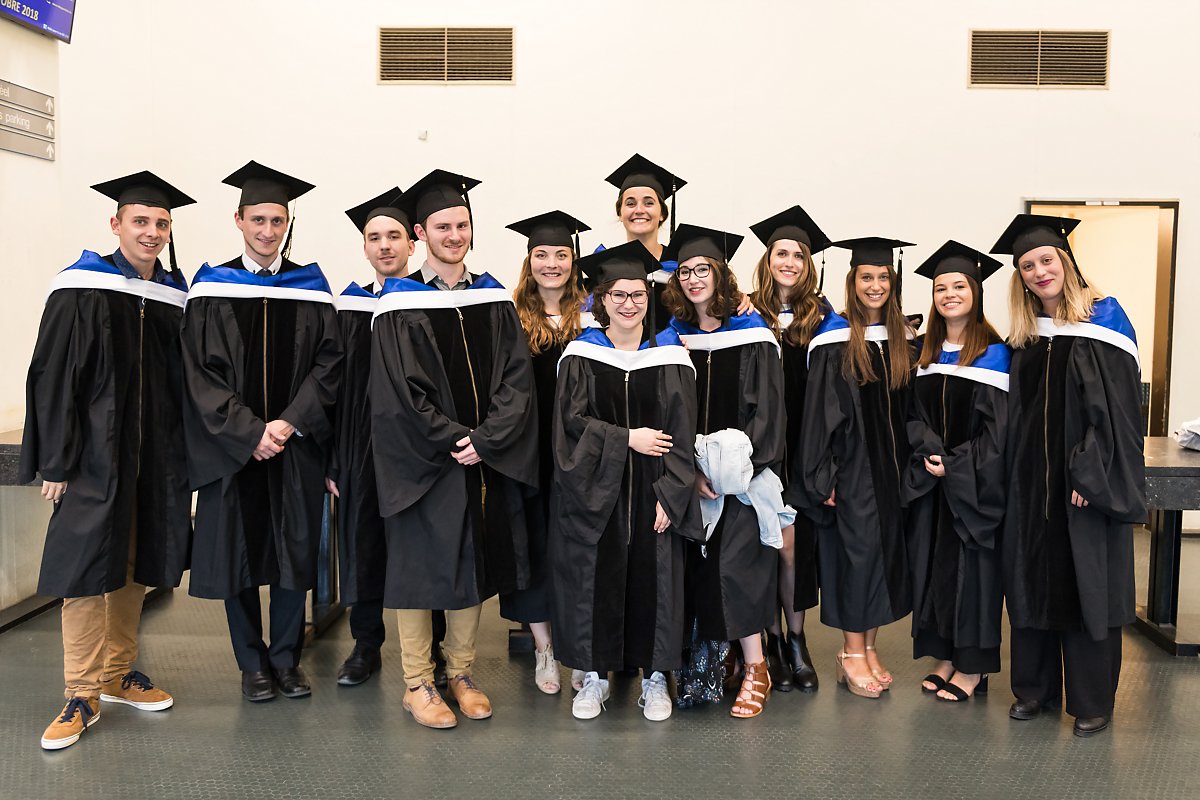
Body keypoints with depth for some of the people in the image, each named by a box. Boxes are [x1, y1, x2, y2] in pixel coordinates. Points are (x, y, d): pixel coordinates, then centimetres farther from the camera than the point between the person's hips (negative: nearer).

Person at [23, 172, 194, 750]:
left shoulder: (175, 299, 7)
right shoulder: (80, 291, -5)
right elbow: (51, 379, -7)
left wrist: (183, 458, 8)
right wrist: (55, 461, -12)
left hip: (156, 457, 5)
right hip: (94, 456, -4)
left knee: (133, 566, 12)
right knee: (86, 569, -4)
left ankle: (119, 673, 25)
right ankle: (83, 696, 5)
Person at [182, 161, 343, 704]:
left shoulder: (311, 289, 4)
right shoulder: (212, 289, 1)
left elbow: (329, 364, -1)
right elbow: (201, 373, -5)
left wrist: (289, 422, -14)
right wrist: (249, 433, -14)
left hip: (297, 447, 1)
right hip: (231, 448, -1)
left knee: (295, 552, 5)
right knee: (238, 553, 5)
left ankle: (287, 659, 20)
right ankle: (253, 664, 19)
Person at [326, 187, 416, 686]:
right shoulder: (348, 307, 6)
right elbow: (335, 387, 5)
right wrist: (333, 459, 0)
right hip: (361, 445, 3)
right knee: (363, 537, 9)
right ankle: (366, 645, 23)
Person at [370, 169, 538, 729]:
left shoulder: (493, 299, 7)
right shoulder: (400, 306, -5)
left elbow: (516, 378, 0)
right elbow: (400, 391, -11)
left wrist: (484, 440, -13)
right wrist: (453, 440, -15)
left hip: (486, 460, 4)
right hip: (424, 465, -4)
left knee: (474, 565, 11)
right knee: (420, 565, 3)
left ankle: (461, 673, 25)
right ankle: (417, 683, 15)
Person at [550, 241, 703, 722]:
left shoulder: (669, 356, 3)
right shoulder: (581, 355, 2)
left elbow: (683, 431, -1)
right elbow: (571, 420, -6)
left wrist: (670, 494, -9)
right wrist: (627, 439, -15)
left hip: (652, 493, 1)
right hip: (594, 490, 0)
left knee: (654, 576, 4)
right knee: (595, 578, 3)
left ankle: (655, 677, 18)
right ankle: (594, 675, 19)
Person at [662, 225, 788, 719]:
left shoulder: (751, 334, -1)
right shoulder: (673, 336, 7)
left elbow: (765, 408, -5)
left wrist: (738, 463, -14)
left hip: (741, 472, -3)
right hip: (690, 475, 3)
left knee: (736, 563, -11)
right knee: (700, 567, 4)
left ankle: (755, 671, -2)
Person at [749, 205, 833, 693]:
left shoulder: (821, 315, 6)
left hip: (802, 448, 1)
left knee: (796, 542, 2)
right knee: (777, 542, -1)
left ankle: (796, 639, 13)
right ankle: (775, 640, 12)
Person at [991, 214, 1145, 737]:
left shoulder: (1102, 318, -5)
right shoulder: (1023, 336, 10)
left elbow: (1115, 404, -12)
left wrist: (1090, 473, -18)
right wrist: (1014, 474, 3)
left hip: (1086, 479, -5)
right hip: (1032, 482, 5)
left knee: (1088, 584, 1)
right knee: (1032, 581, 10)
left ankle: (1092, 700, 13)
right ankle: (1035, 688, 22)